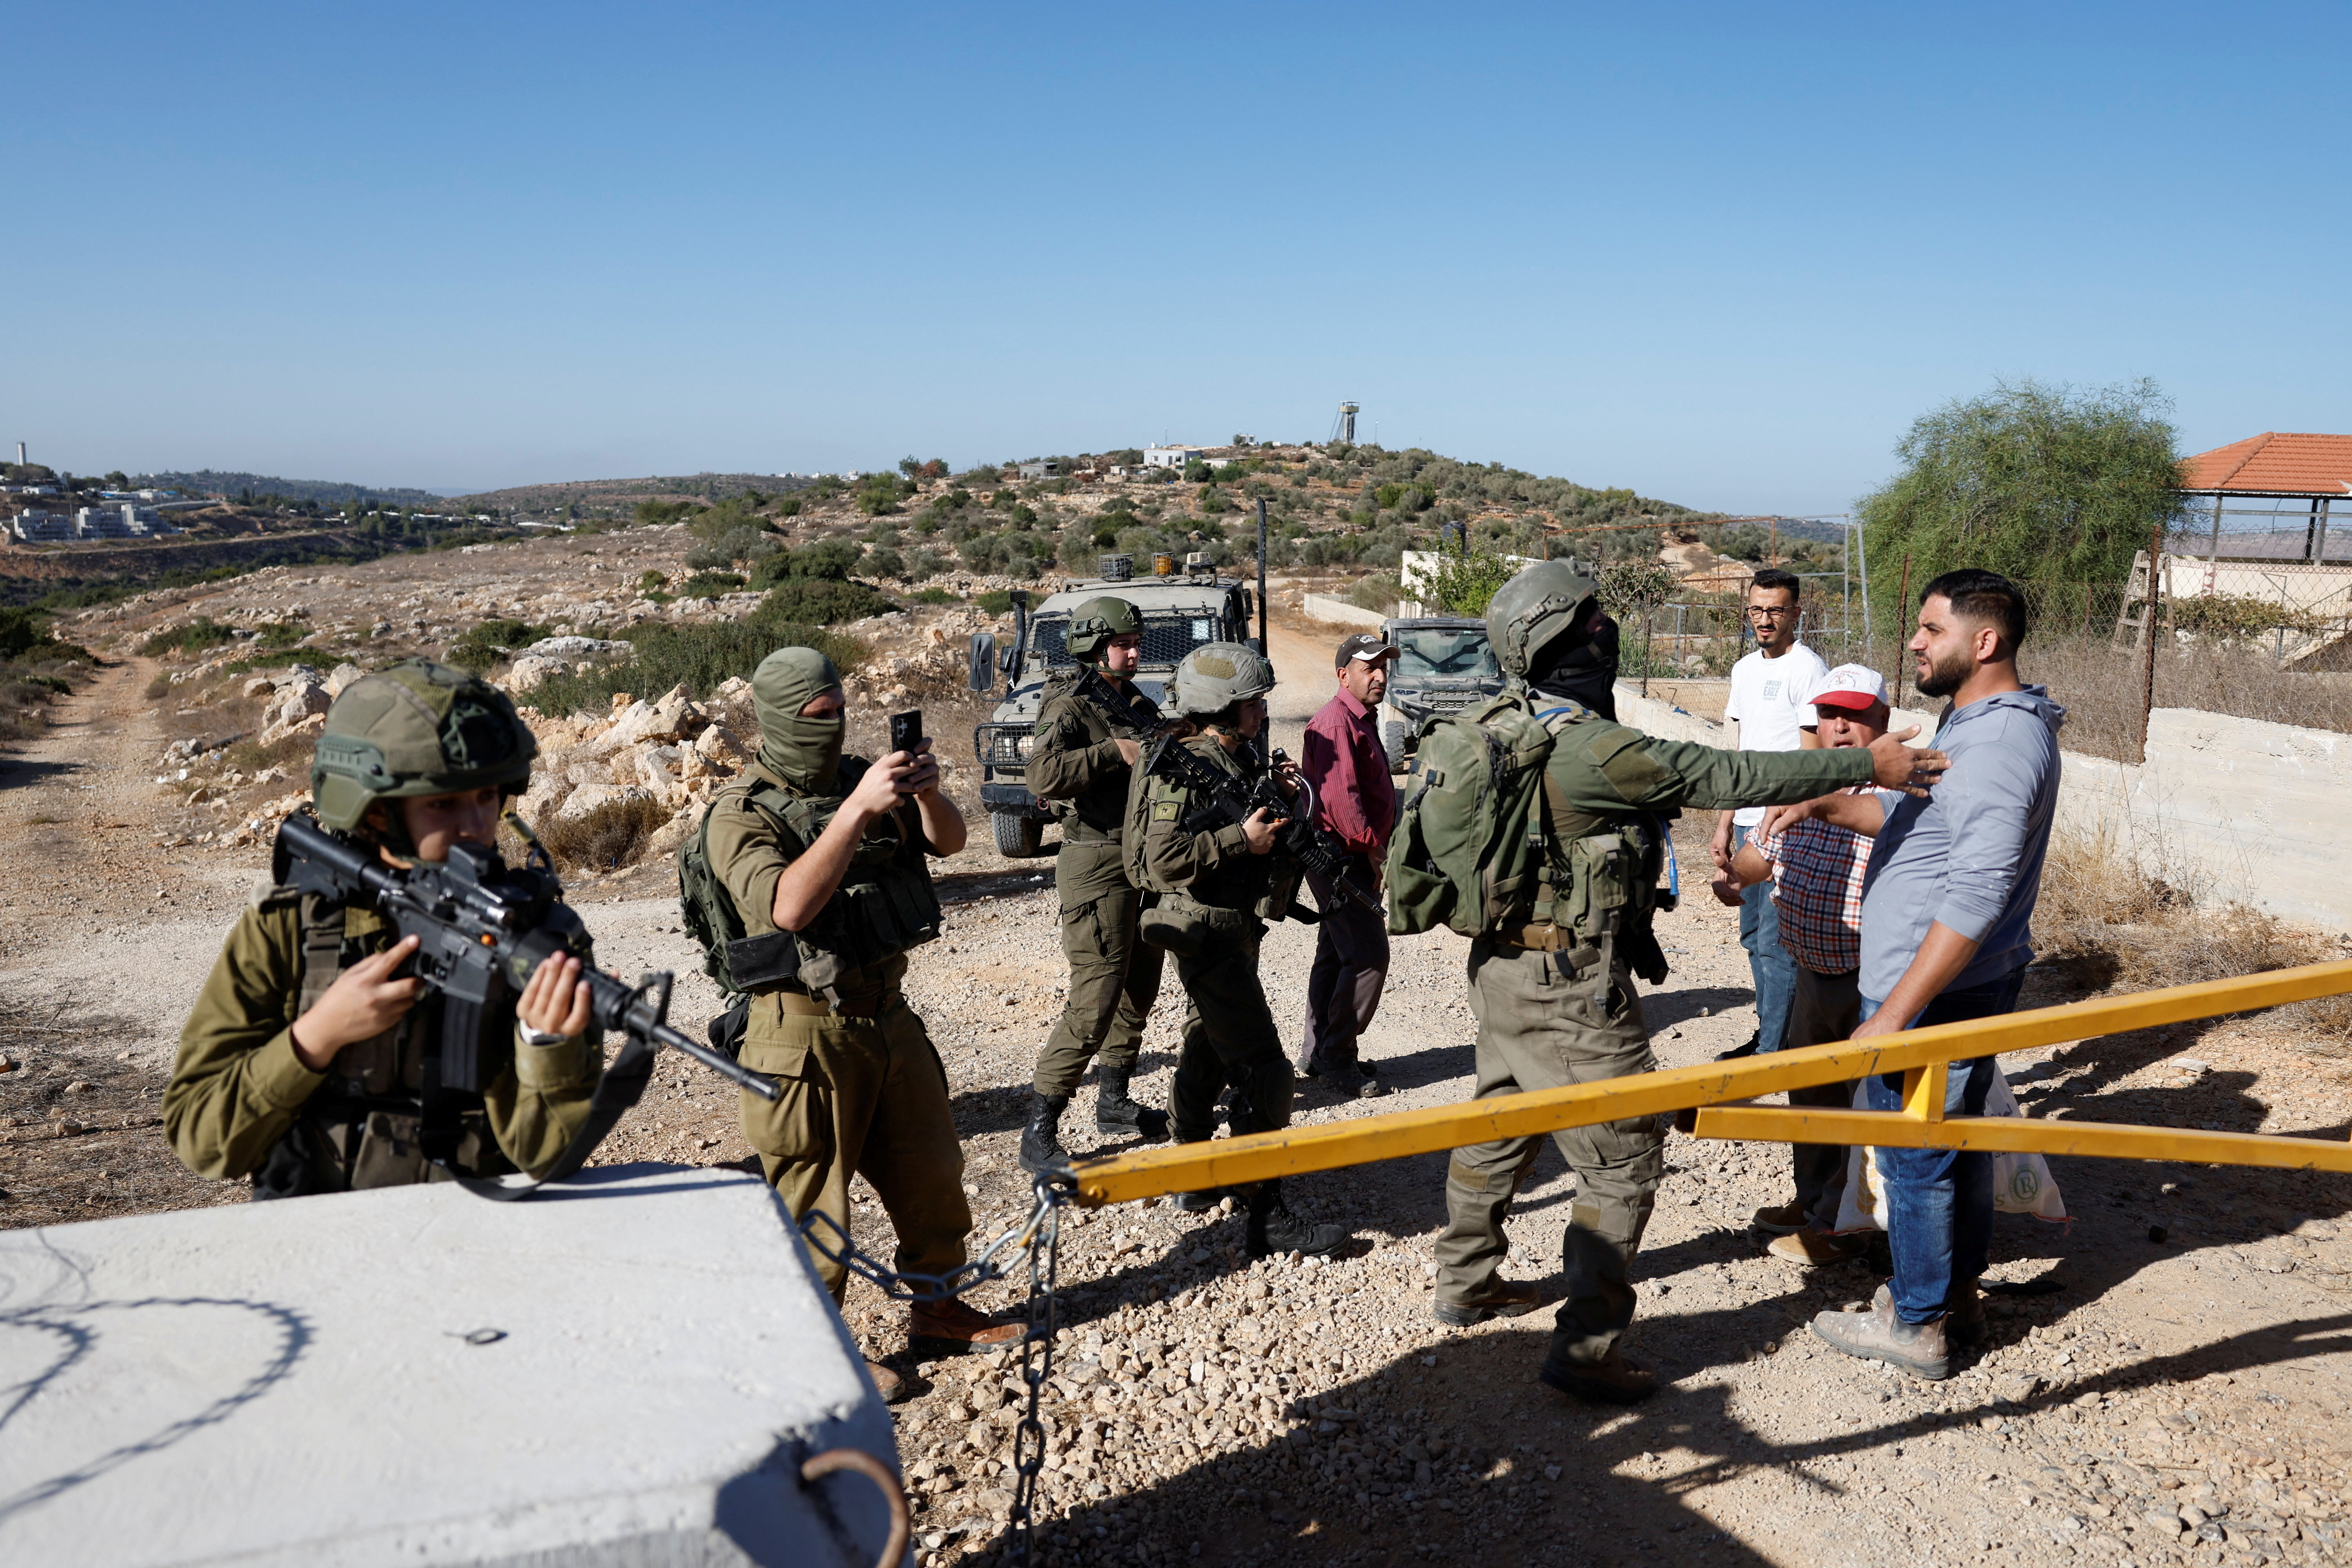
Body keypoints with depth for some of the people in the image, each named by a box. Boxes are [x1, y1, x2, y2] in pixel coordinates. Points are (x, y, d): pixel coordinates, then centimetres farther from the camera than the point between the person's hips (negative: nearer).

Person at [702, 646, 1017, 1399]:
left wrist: (927, 790, -20)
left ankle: (935, 1310, 35)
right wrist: (858, 810, -32)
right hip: (808, 1031, -7)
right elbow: (788, 906, -28)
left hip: (888, 1014, 7)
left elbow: (947, 840, 2)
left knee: (930, 1170, 17)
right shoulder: (740, 814, -13)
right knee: (814, 1197, 5)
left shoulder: (857, 777, 5)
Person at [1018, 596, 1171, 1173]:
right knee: (1094, 1002, -12)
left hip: (1145, 865, 9)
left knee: (1139, 991, 17)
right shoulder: (1069, 707, -11)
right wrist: (1115, 752, -24)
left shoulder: (1139, 704, 13)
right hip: (1097, 869, -9)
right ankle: (1039, 1135, -6)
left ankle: (1114, 1104, 32)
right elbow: (1045, 776, -28)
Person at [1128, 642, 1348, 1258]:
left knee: (1208, 1055, 21)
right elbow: (1165, 860, -26)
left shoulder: (1239, 760, 11)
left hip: (1235, 927, 10)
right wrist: (1243, 838, -23)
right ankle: (1267, 1217, -6)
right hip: (1210, 934, -10)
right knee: (1264, 1071, -10)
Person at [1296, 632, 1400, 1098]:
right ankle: (1337, 1058, -3)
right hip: (1341, 857, -11)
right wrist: (1372, 848, -20)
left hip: (1353, 859, 11)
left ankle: (1318, 1053, 23)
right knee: (1369, 955, -10)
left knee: (1337, 955, 15)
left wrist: (1375, 848, 15)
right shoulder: (1337, 721, -15)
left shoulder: (1363, 720, 19)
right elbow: (1338, 794, -24)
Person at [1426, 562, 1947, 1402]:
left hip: (1502, 966, 9)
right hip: (1572, 990, -9)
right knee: (1623, 1164, 2)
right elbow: (1726, 776, -21)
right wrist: (1864, 764, -14)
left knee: (1497, 1129, 23)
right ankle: (1585, 1349, 7)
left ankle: (1464, 1284, 38)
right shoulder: (1588, 746, -23)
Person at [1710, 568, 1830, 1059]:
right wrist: (1726, 825, 17)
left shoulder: (1808, 669, -10)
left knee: (1777, 940, -6)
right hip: (1750, 822, 9)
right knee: (1754, 933, 15)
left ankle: (1778, 1048, 1)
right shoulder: (1745, 669, 15)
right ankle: (1767, 1034, 26)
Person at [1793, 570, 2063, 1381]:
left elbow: (1976, 898, -29)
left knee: (1915, 1158, 3)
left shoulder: (2000, 745, -24)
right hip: (1974, 983, 10)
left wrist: (1893, 1013, -28)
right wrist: (1831, 805, 3)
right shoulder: (1979, 722, 9)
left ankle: (1917, 1327, 17)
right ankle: (1957, 1295, 36)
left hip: (1936, 992, -10)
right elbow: (1919, 816, 19)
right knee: (1958, 1140, 21)